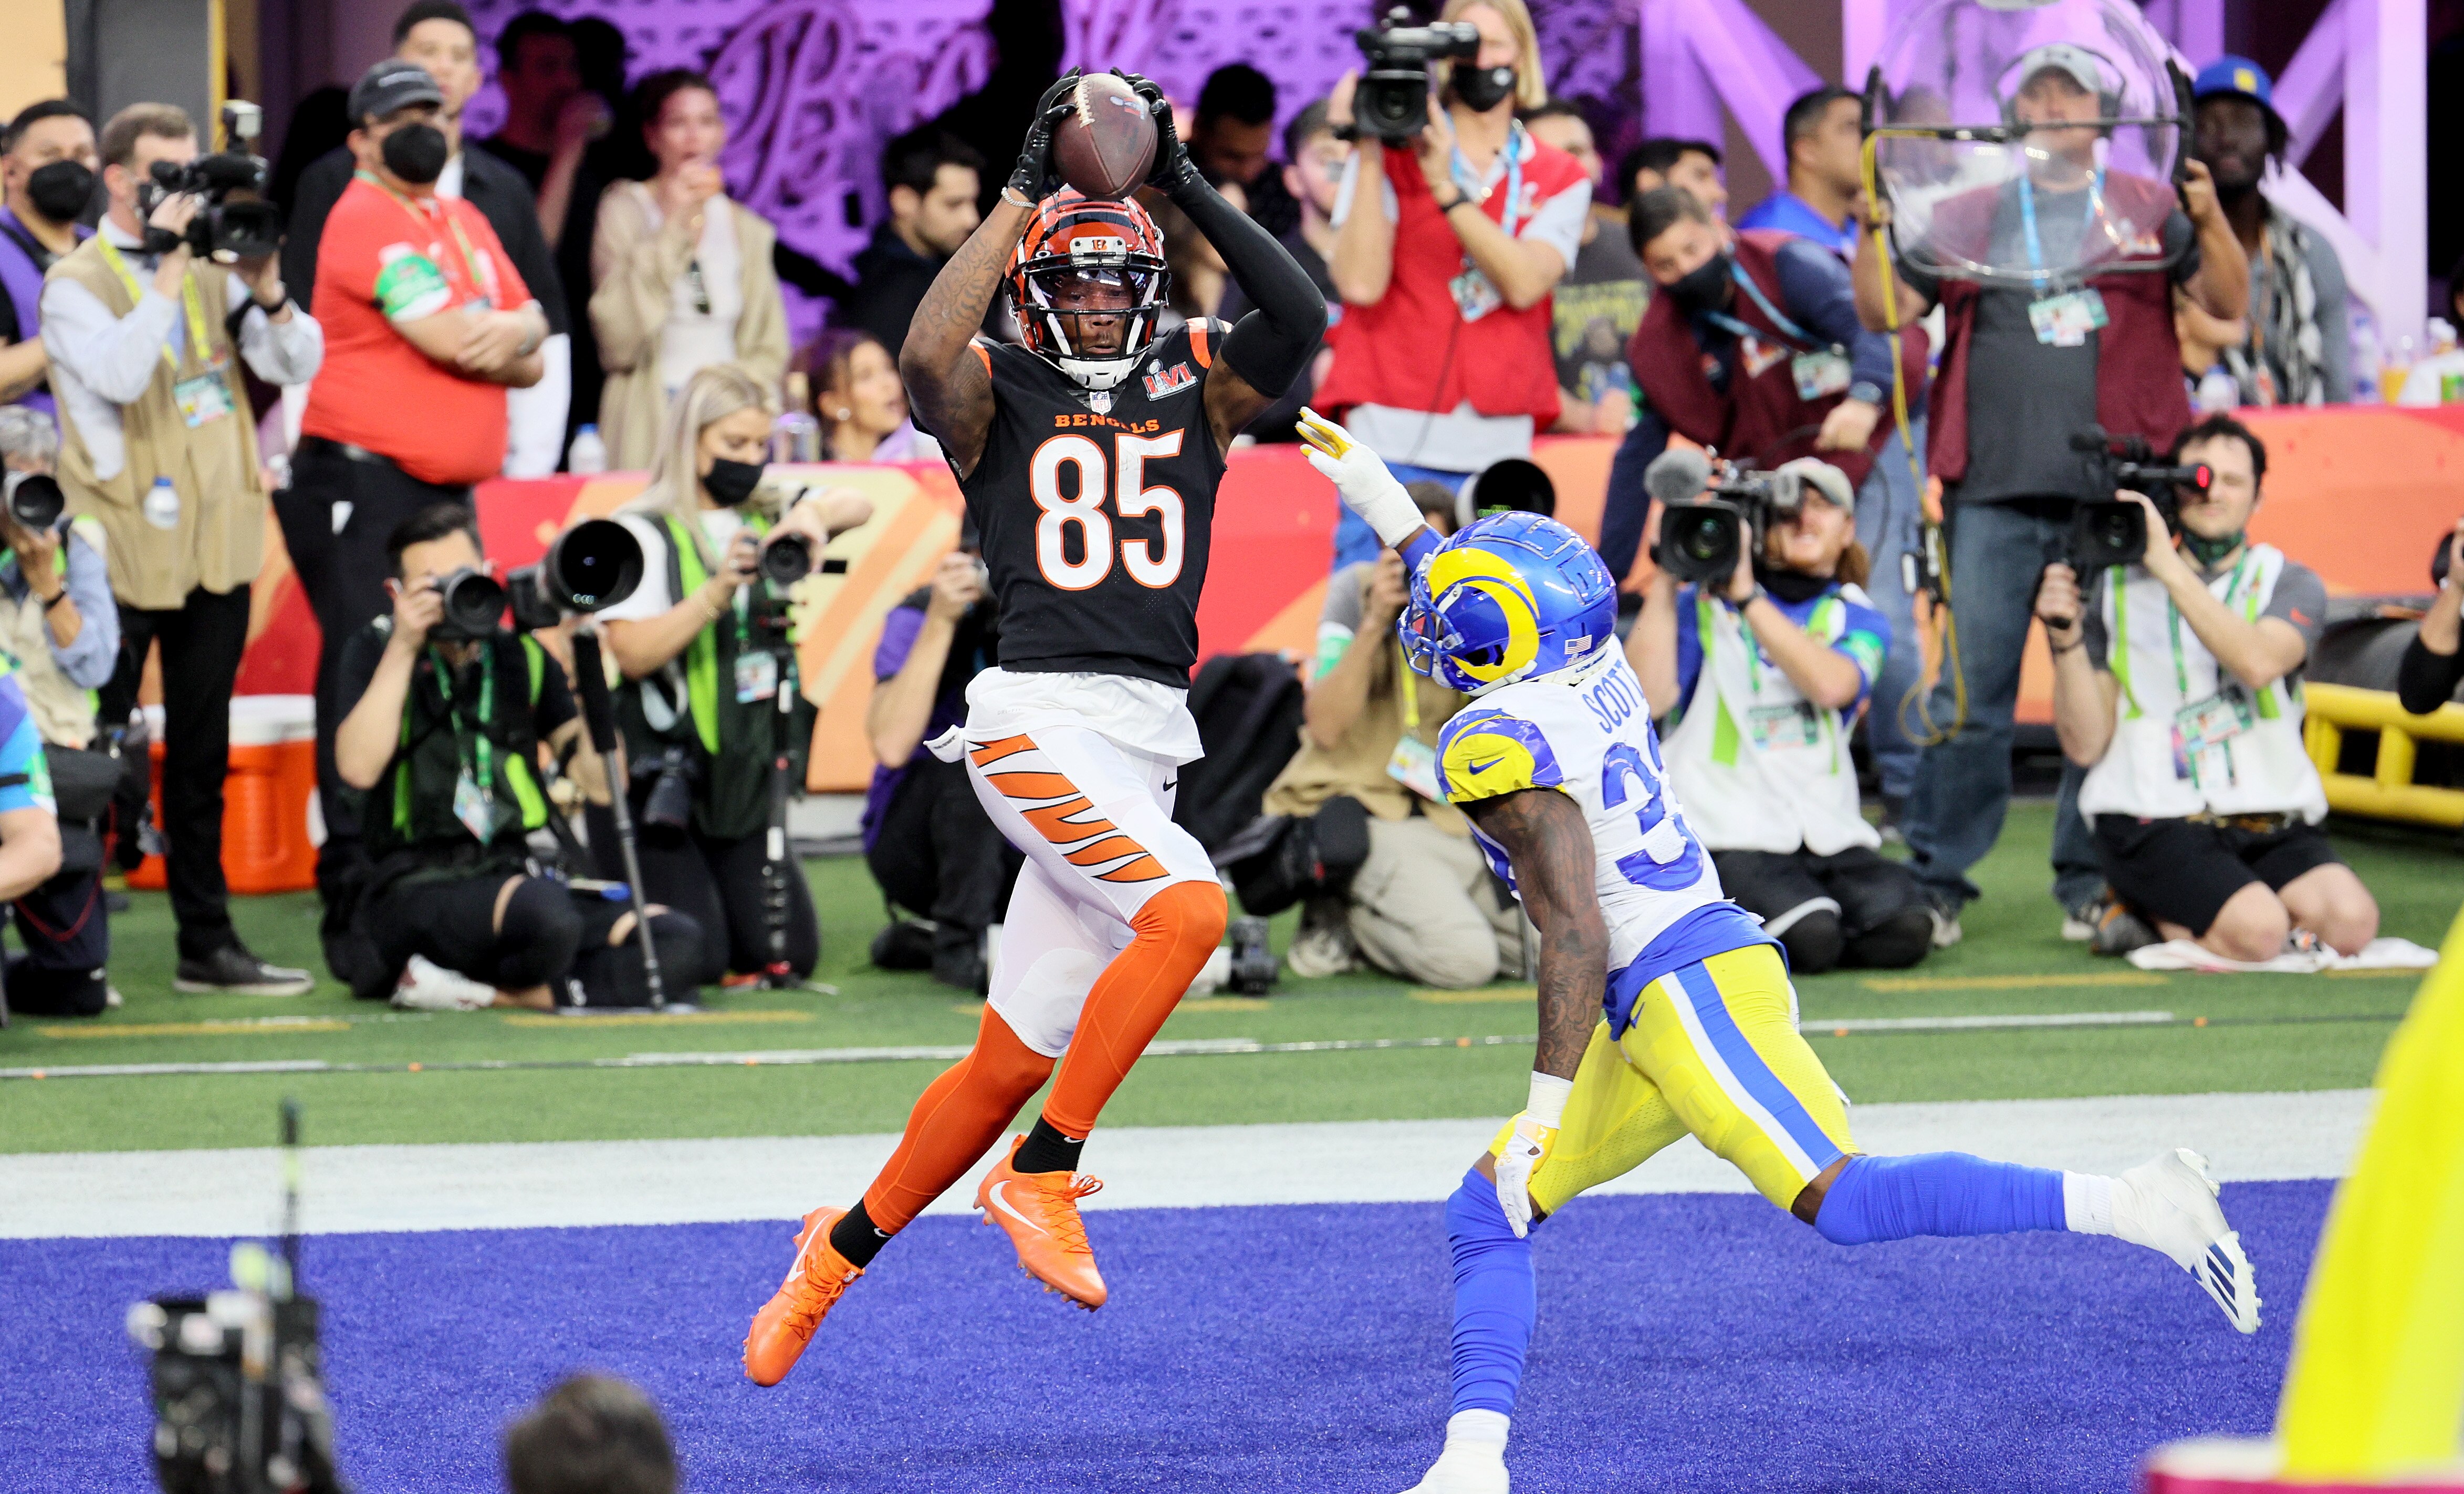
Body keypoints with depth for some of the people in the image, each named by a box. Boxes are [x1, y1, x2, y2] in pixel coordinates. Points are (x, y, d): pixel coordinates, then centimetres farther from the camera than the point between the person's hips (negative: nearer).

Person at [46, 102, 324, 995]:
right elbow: (119, 374, -23)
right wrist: (169, 273, -21)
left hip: (215, 546, 5)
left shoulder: (212, 271, 11)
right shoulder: (75, 285, -5)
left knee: (201, 755, 10)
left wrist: (266, 290, -12)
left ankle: (207, 942, 14)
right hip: (121, 552, -5)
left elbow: (296, 365, 5)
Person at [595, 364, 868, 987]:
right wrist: (716, 594, -28)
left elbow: (857, 507, -5)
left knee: (789, 953, -3)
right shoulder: (642, 533, -6)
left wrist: (813, 516, -27)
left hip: (749, 776, 5)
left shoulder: (769, 516, 10)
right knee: (697, 960, -13)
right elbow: (633, 653, -16)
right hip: (665, 776, -5)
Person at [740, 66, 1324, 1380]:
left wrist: (1187, 186, -8)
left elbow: (1301, 321, -5)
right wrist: (1025, 189, -17)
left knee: (1010, 1062, 8)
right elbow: (925, 355, -21)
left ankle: (840, 1249, 26)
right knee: (1187, 912, -29)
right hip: (1039, 719, -5)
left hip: (1149, 741, 5)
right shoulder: (995, 395, 3)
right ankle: (1041, 1178, -18)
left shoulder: (1189, 387, 13)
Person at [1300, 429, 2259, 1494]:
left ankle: (2133, 1206, -20)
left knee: (1841, 1201, -18)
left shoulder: (1501, 746, -14)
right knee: (1490, 1209, 10)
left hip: (1686, 991, -10)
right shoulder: (1593, 677, 11)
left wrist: (1544, 1108, -18)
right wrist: (1383, 505, 41)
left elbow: (1577, 936, -20)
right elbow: (1486, 605, 35)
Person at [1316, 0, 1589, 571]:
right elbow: (1361, 283, -7)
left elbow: (1524, 284, -8)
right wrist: (1369, 157, -9)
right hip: (1394, 444, -2)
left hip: (1498, 456, 2)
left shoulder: (1560, 180, 11)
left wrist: (1446, 188, -15)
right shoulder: (1393, 154, 7)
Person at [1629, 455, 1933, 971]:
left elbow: (1831, 685, -11)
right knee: (1809, 941, -29)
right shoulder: (1702, 605, 9)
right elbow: (1647, 696, -9)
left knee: (1904, 932, -23)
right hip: (1725, 839, -3)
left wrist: (1746, 596, -13)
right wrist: (1665, 582, -7)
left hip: (1826, 834, 3)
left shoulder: (1857, 619, 14)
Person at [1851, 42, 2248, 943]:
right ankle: (1935, 878, 2)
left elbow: (2229, 303, 4)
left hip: (2115, 491, 0)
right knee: (1970, 691, -2)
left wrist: (2209, 217, -11)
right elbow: (1883, 311, 11)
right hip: (1995, 492, 1)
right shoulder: (1969, 214, 15)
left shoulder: (2148, 209, 12)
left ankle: (2091, 884, 6)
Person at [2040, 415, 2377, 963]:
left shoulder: (2290, 584, 10)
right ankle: (2146, 912, 1)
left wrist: (2171, 569, -17)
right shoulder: (2120, 589, 10)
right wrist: (2066, 639, -10)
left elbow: (2259, 664, -16)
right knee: (2257, 930, -30)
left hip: (2270, 824, 3)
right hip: (2153, 821, -3)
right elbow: (2086, 745, 4)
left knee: (2350, 920, -25)